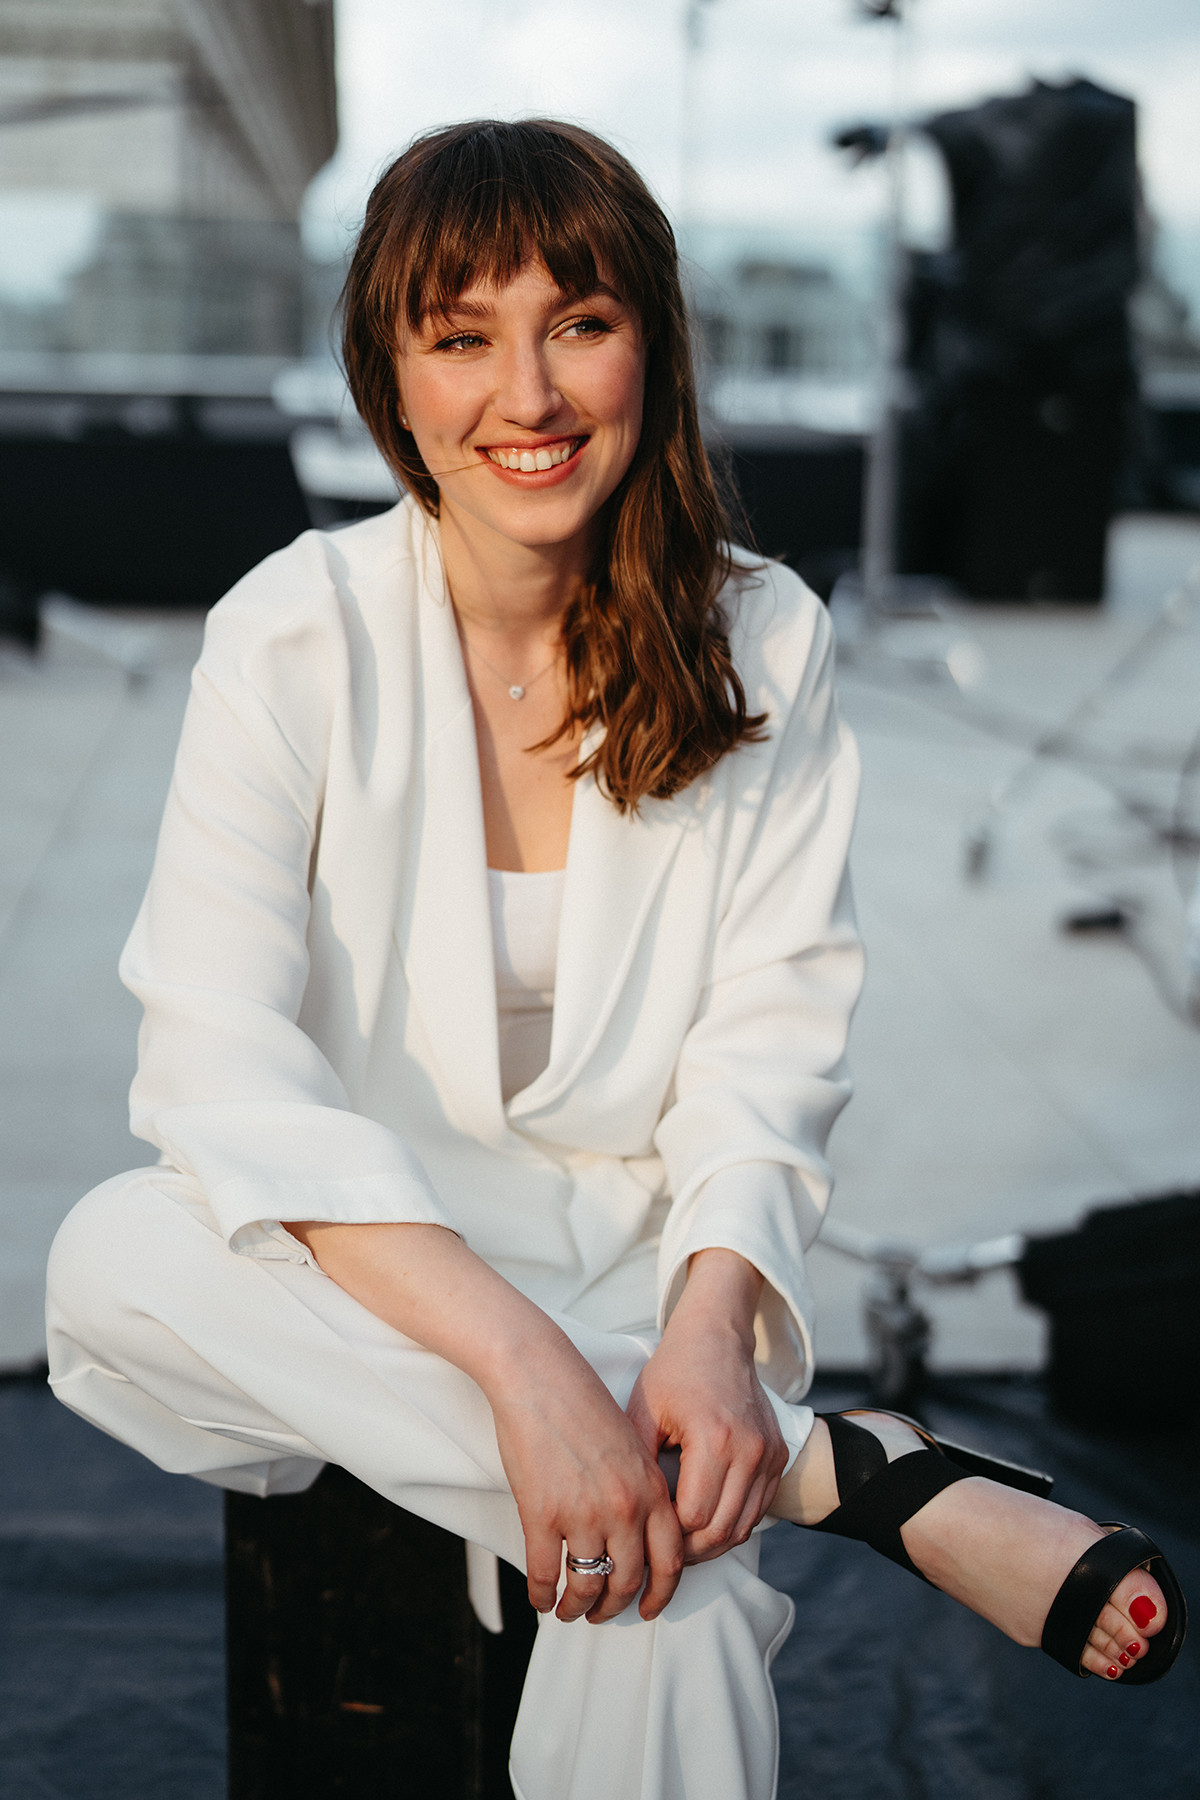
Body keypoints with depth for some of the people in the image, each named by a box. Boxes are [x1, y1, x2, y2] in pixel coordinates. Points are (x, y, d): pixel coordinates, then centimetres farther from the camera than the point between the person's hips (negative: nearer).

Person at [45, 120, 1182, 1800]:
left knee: (666, 1616, -33)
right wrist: (516, 1353, -31)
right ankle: (858, 1472, -32)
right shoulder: (295, 635, -7)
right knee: (111, 1261, -33)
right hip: (367, 1269, 2)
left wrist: (711, 1320, -27)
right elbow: (223, 1061, -18)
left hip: (648, 1249, -1)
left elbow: (767, 1044, -6)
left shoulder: (766, 641, -2)